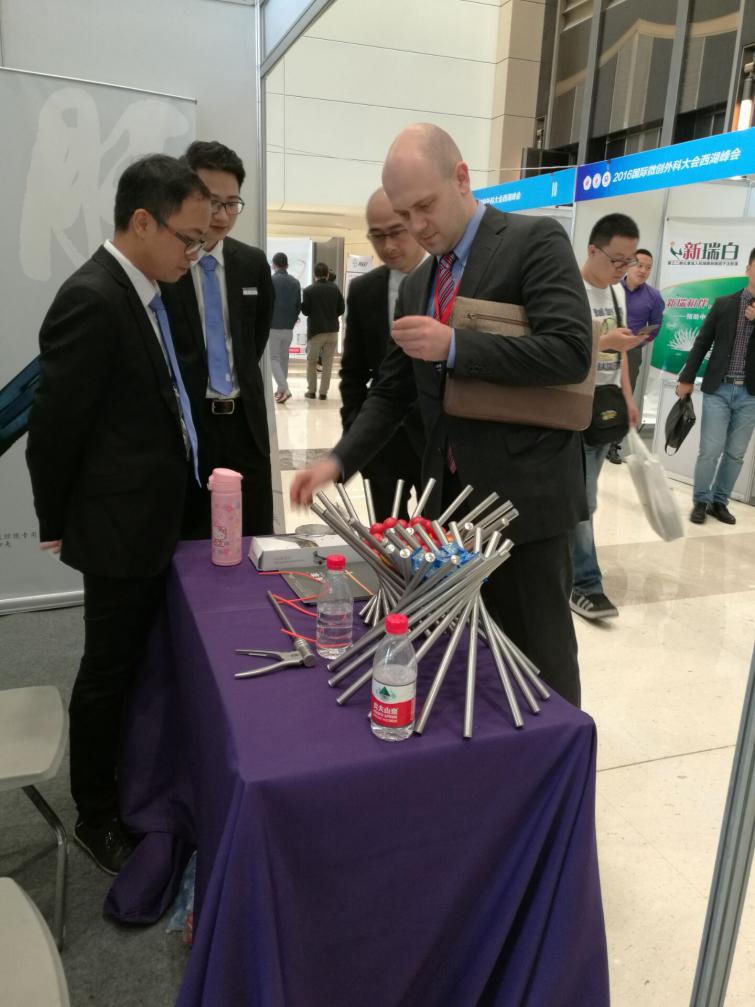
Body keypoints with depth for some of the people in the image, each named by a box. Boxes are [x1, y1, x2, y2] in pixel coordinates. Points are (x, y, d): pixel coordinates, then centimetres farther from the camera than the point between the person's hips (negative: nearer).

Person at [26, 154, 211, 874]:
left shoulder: (140, 290, 8)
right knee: (108, 672, 7)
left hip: (151, 520, 9)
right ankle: (96, 819, 28)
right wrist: (58, 525, -5)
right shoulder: (91, 300, -20)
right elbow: (54, 428, -17)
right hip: (119, 527, -8)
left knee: (140, 662, 20)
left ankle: (132, 785, 41)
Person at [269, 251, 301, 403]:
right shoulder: (295, 282, 4)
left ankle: (284, 388, -15)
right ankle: (281, 389, 21)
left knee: (274, 358, 1)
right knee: (284, 358, 16)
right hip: (289, 328, 4)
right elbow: (299, 305, 8)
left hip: (273, 327, -4)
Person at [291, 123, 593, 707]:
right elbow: (393, 391, 16)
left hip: (525, 492, -6)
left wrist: (453, 346, -22)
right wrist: (340, 461, 3)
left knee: (537, 658, 5)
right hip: (450, 498, 6)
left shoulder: (536, 241, -7)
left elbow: (572, 351, -18)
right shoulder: (417, 285, 13)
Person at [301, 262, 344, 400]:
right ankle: (323, 392, 6)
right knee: (328, 363, 8)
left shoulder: (308, 290, -8)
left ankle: (311, 391, 11)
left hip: (315, 330, -2)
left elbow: (305, 311, -6)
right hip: (332, 330, 2)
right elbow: (341, 309, 2)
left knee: (311, 362, 13)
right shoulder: (335, 289, -1)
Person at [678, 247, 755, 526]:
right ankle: (701, 501, 13)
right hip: (718, 389, -1)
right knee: (710, 451, -2)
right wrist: (686, 379, 4)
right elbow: (702, 343, 5)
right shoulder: (724, 304, 2)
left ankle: (719, 502, 21)